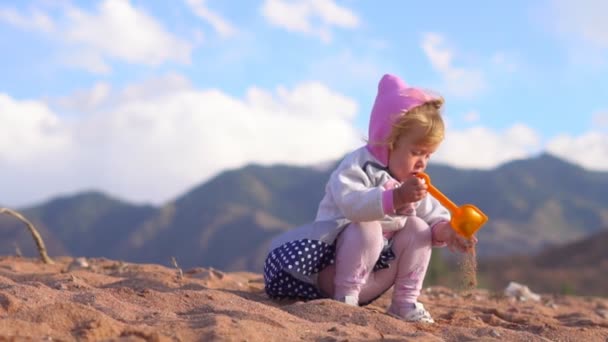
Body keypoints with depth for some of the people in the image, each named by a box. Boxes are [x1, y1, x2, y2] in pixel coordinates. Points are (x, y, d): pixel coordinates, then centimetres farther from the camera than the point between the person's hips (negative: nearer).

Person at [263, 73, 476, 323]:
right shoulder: (359, 165, -17)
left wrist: (444, 230, -18)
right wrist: (395, 197, -47)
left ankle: (405, 301, -5)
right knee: (367, 227, -33)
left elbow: (434, 216, 6)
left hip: (376, 268, 7)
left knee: (418, 227, -8)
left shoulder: (415, 183, 7)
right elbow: (350, 203, -36)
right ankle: (345, 297, -23)